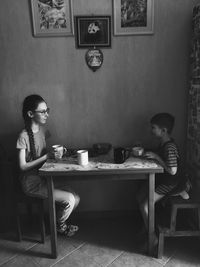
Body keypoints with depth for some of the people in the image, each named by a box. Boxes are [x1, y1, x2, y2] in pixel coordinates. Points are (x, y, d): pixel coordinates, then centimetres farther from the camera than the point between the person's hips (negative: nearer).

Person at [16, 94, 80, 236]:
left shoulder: (43, 130, 4)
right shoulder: (23, 136, -18)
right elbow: (23, 166, -16)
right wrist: (46, 157, -20)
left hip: (44, 177, 7)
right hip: (32, 183, -7)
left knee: (76, 199, -4)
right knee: (69, 199, -14)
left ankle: (58, 221, 22)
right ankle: (60, 226, 16)